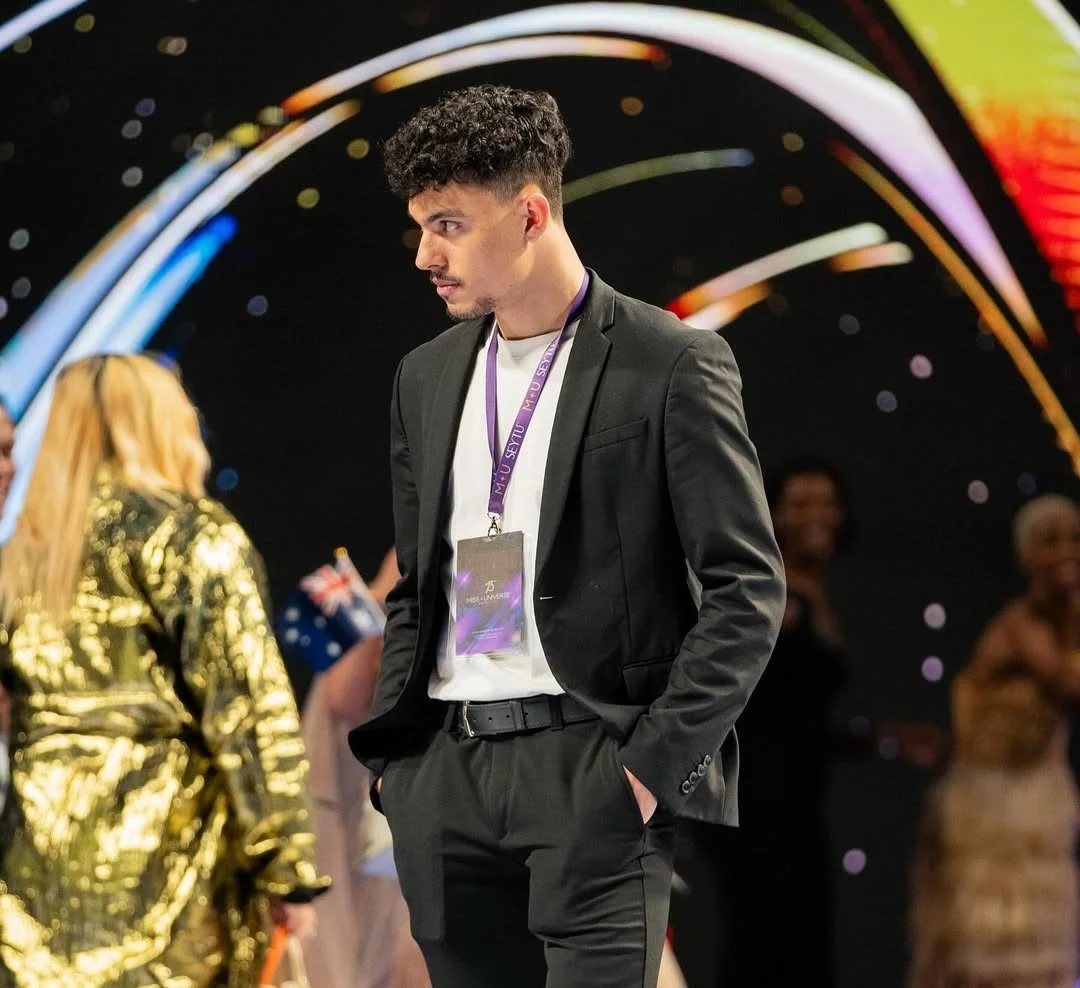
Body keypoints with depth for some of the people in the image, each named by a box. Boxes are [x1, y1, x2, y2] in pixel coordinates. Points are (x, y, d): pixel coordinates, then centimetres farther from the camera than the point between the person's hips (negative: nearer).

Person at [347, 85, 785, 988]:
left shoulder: (671, 366, -3)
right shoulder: (426, 378, 15)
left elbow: (748, 589, -5)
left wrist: (656, 760, -11)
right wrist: (393, 758, 10)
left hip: (590, 766, -5)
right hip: (444, 772, 6)